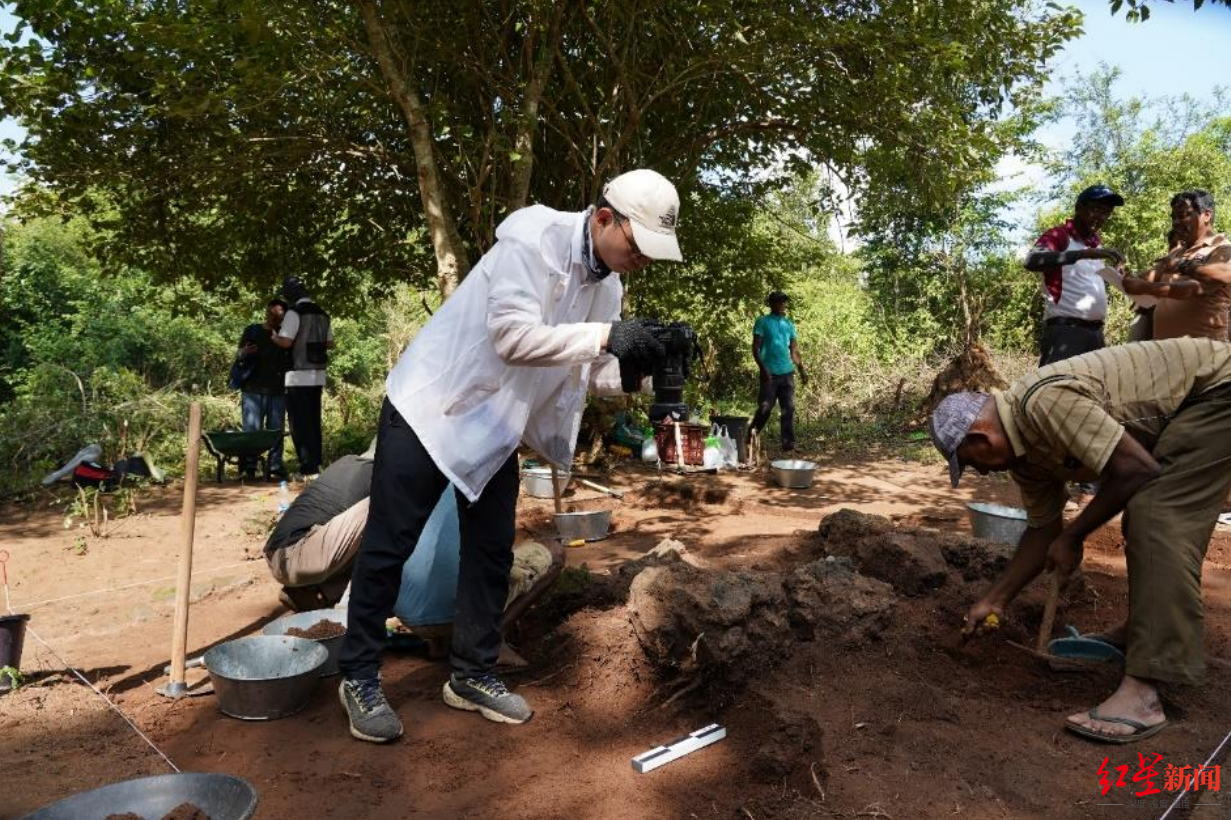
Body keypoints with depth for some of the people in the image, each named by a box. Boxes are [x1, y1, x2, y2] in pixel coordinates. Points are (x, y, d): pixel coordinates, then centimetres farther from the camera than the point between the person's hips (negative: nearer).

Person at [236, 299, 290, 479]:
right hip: (253, 389, -1)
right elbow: (240, 352, 10)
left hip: (278, 390, 1)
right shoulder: (252, 330, 9)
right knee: (251, 429, -5)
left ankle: (275, 466, 8)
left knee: (276, 430, 3)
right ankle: (249, 467, -2)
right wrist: (245, 352, -15)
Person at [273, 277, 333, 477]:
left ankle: (309, 467, -6)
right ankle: (316, 464, 18)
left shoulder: (295, 312, -10)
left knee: (300, 423, -4)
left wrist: (273, 336, 3)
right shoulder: (322, 314, 12)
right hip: (318, 375, 7)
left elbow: (285, 341, -17)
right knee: (314, 421, 13)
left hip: (299, 376, -7)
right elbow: (330, 343, 18)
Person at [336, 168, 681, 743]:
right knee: (388, 545, 2)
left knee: (491, 551, 9)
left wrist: (643, 369, -15)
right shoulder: (534, 239, -23)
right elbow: (513, 336, -33)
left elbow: (591, 370, 4)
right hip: (430, 407, -7)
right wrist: (605, 334, -34)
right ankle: (359, 676, 20)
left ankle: (472, 675, 25)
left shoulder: (608, 285, 0)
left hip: (496, 425, 7)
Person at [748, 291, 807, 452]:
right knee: (765, 409, -5)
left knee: (789, 409, 1)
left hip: (787, 372, 5)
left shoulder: (789, 323, 14)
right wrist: (763, 368, -17)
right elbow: (756, 348, -6)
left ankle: (788, 443, 4)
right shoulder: (763, 322, -1)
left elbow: (794, 350, 18)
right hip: (770, 373, -5)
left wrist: (801, 370, 9)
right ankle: (749, 438, 9)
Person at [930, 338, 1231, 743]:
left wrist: (1073, 536, -17)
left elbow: (1136, 469, -29)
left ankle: (1142, 691, -22)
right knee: (1145, 513, 17)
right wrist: (994, 599, 12)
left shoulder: (1045, 402, -30)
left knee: (1159, 517, -20)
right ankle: (1152, 627, 35)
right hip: (1183, 406, 10)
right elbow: (1043, 529, 9)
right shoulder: (1023, 446, 0)